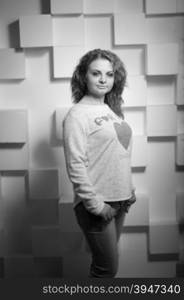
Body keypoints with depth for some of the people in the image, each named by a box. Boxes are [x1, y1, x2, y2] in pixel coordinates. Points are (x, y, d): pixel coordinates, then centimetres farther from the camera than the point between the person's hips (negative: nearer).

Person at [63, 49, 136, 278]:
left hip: (119, 200, 7)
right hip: (97, 204, -7)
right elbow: (76, 166, -18)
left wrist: (130, 190, 13)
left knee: (106, 263, 18)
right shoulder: (77, 115, -13)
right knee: (107, 268, 2)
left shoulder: (111, 110, 9)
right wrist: (95, 205, -18)